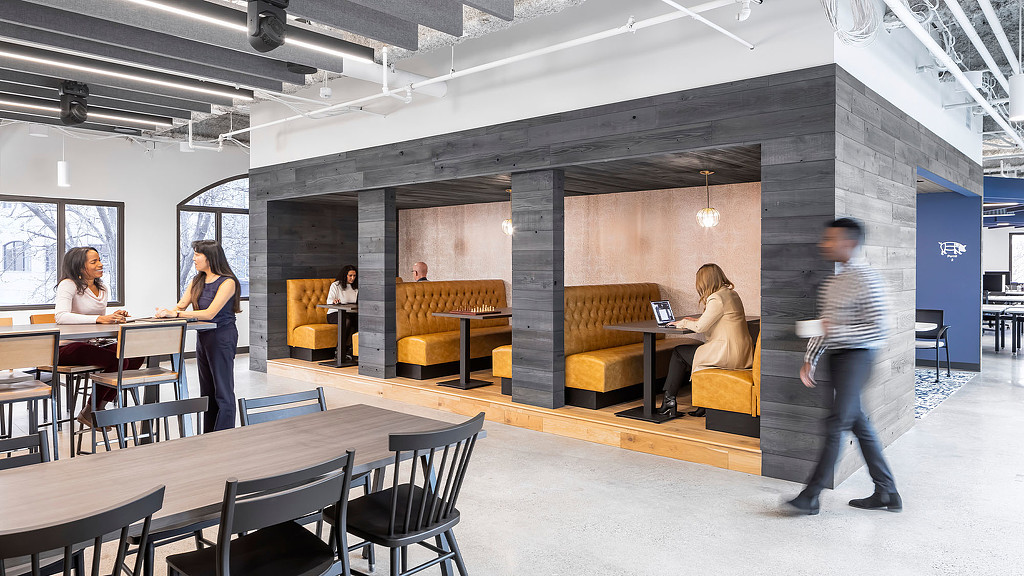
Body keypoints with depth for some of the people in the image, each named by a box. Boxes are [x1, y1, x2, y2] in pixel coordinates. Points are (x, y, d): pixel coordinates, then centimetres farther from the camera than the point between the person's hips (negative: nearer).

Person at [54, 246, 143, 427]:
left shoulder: (103, 290, 15)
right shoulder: (68, 285, -9)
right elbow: (61, 316, -26)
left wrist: (113, 317, -1)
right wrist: (99, 319, -34)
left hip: (96, 343, 8)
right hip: (70, 347, -8)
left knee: (136, 356, -17)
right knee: (118, 361, -29)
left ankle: (101, 405, 0)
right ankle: (89, 412, -8)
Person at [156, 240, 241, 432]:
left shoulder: (227, 282, -14)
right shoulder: (198, 281, 11)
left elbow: (210, 313, -22)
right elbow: (180, 306, 7)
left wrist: (175, 314, -25)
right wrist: (166, 312, -15)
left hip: (222, 337, -8)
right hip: (202, 337, 9)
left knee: (223, 391, -3)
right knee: (207, 391, 14)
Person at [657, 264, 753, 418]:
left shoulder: (717, 299, -16)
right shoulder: (732, 294, 13)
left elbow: (700, 327, -17)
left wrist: (684, 323, 3)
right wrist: (696, 320, 21)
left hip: (728, 354, -9)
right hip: (741, 353, 10)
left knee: (679, 353, 4)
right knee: (688, 353, 20)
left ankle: (669, 401, 13)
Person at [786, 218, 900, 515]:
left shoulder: (866, 279, -12)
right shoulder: (831, 283, 15)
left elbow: (879, 328, -17)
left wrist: (836, 331, -23)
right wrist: (809, 360, 13)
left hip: (856, 356, -9)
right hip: (836, 357, 9)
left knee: (836, 424, -8)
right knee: (858, 423, 12)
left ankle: (810, 496, -5)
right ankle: (887, 493, 22)